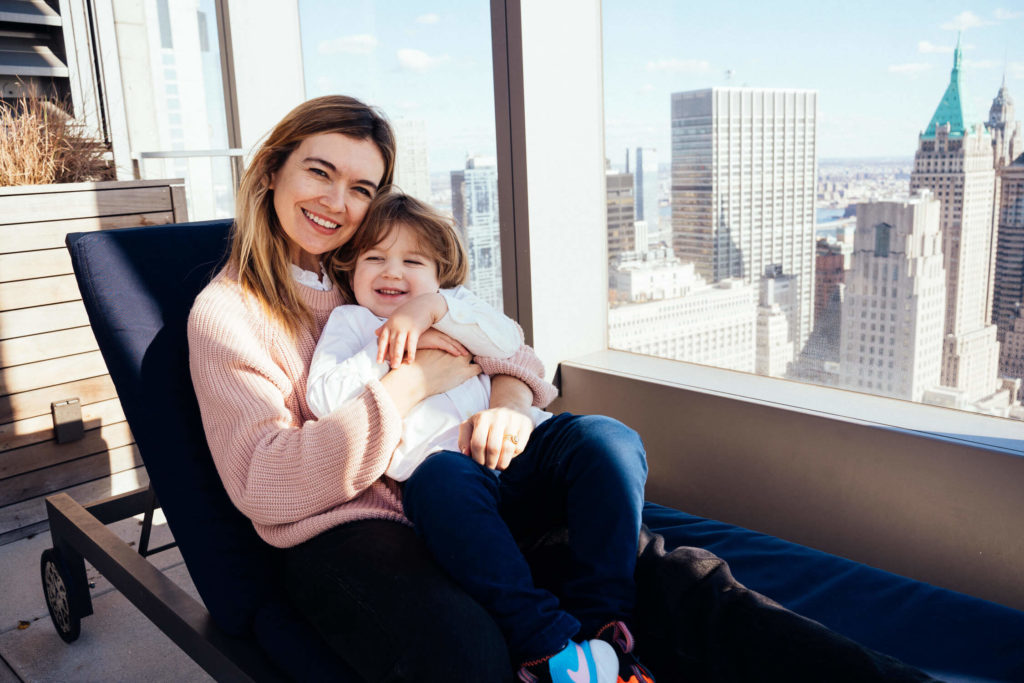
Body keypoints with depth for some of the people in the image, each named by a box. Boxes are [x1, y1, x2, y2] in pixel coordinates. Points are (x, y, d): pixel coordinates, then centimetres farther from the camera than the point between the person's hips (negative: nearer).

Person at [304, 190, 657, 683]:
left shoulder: (453, 309, 29)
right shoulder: (349, 322, 22)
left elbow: (508, 342, 7)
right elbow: (323, 398, 2)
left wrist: (434, 306, -5)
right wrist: (402, 356, -3)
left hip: (514, 440, 4)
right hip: (435, 456, -3)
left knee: (610, 440, -22)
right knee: (445, 480, -39)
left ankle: (600, 618, -25)